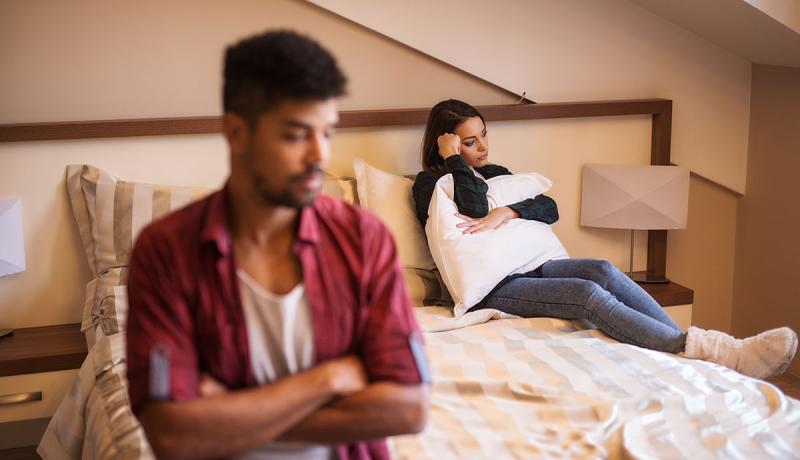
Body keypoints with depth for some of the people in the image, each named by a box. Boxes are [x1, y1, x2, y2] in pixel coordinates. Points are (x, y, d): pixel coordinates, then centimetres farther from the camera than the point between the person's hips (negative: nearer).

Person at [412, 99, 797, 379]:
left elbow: (550, 208, 5)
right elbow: (475, 212, -19)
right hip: (488, 288, -7)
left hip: (525, 267, 7)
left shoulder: (496, 173, 20)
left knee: (602, 270, -23)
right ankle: (714, 354, -39)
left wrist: (507, 212, -13)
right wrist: (454, 161, -10)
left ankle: (690, 346, -31)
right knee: (589, 293, -28)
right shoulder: (428, 183, 0)